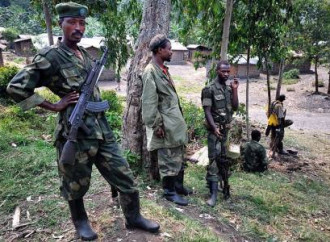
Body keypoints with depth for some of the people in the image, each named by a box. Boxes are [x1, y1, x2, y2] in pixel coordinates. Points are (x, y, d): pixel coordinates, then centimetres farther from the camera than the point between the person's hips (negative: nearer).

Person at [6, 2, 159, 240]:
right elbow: (16, 88, -10)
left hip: (101, 128, 7)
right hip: (75, 132, -6)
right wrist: (54, 106, -11)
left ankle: (134, 217, 30)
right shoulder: (50, 56, -9)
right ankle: (80, 221, 39)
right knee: (76, 185, 13)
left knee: (124, 176, 11)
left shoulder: (86, 54, 13)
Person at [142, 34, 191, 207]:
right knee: (169, 159, 2)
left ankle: (178, 185, 33)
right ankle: (169, 191, 17)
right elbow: (149, 102, -19)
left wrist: (179, 118, 19)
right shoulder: (150, 72, -15)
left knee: (179, 156, 18)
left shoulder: (163, 69, 15)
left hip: (175, 121, 10)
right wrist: (156, 125, -19)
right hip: (165, 124, -10)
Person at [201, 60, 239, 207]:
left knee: (222, 158, 12)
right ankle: (214, 193, -9)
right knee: (214, 158, -10)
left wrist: (235, 90, -2)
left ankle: (210, 182, 29)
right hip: (215, 129, -7)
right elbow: (207, 111, -14)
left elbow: (235, 107, 5)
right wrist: (214, 127, -23)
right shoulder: (209, 89, -10)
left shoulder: (229, 89, 10)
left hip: (226, 128, 7)